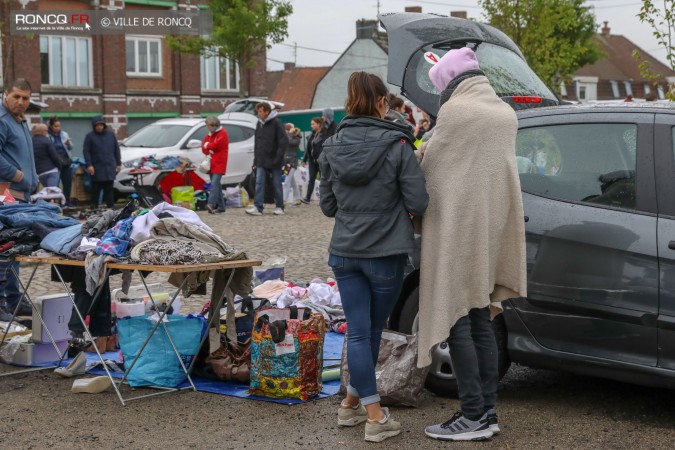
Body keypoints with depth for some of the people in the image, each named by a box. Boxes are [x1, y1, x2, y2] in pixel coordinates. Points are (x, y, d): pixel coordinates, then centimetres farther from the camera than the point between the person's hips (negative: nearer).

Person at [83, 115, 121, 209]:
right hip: (97, 169, -2)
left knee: (109, 189, 4)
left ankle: (110, 207, 8)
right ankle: (94, 208, 5)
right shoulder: (90, 136, 2)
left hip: (109, 168, 2)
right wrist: (89, 165, -11)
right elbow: (86, 151, -2)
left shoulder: (111, 135, 12)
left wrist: (118, 163, 11)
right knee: (96, 189, 0)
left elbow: (116, 150, 15)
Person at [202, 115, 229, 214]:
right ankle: (221, 206, 13)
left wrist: (207, 146, 1)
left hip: (219, 164, -8)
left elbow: (216, 144, -16)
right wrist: (209, 151, -6)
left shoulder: (222, 133, -4)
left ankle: (211, 204, -33)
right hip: (212, 164, 8)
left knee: (215, 183, -20)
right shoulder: (209, 135, 20)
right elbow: (204, 147, 14)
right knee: (216, 184, 9)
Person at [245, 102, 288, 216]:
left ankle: (280, 207, 15)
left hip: (273, 161, -5)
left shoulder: (276, 123, -9)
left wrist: (278, 158, -18)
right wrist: (256, 158, 9)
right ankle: (258, 207, -9)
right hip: (261, 161, 5)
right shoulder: (259, 123, 10)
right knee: (259, 183, -5)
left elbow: (284, 141, -13)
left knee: (277, 184, 5)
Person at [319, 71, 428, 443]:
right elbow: (418, 203, -11)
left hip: (345, 252, 3)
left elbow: (327, 205, 7)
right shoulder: (397, 146, -12)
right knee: (372, 330, 11)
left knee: (357, 331, 8)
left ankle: (356, 404, 8)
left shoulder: (332, 147, 0)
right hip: (385, 253, -3)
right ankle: (370, 413, 19)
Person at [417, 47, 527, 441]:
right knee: (480, 322, 12)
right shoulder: (506, 113, 11)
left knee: (457, 323, -4)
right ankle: (488, 410, 14)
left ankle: (474, 416, -4)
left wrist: (421, 154, 17)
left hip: (458, 227, -8)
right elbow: (496, 163, 13)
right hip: (492, 227, 8)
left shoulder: (455, 111, -12)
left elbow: (431, 163, -5)